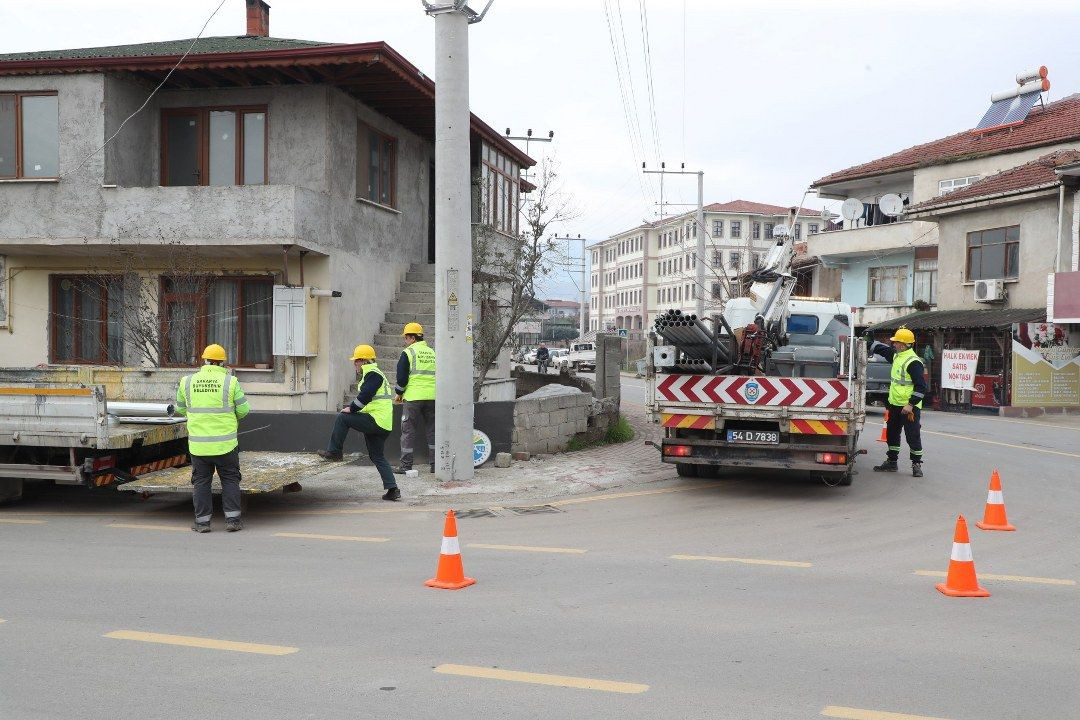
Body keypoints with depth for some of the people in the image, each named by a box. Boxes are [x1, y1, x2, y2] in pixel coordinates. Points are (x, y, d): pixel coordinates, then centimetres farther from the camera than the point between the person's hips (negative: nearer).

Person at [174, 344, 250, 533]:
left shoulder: (187, 382, 0)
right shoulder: (230, 382, -7)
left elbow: (180, 409, 12)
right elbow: (243, 409, -3)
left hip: (198, 444, 1)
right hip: (225, 444, -1)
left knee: (201, 482, 12)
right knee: (230, 480, 10)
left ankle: (202, 521, 13)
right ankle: (232, 519, 8)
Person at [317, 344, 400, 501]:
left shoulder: (373, 374, -9)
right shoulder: (373, 374, 25)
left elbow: (365, 396, -20)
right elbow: (363, 396, 27)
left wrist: (351, 409, -8)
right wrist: (350, 407, 14)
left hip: (376, 421, -10)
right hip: (383, 425, 10)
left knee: (342, 418, -7)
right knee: (378, 457, 12)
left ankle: (334, 451, 0)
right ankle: (392, 489, 7)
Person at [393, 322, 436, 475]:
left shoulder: (408, 353, -4)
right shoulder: (432, 352, 13)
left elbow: (402, 377, -7)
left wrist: (398, 393, 8)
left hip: (413, 397, -5)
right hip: (432, 397, 5)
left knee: (408, 430, 3)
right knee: (432, 430, 11)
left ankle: (406, 465, 3)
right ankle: (435, 464, 10)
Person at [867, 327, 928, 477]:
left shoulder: (913, 362, -19)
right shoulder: (896, 355, 8)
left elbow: (921, 386, -22)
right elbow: (882, 349, 27)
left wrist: (911, 404, -23)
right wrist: (868, 340, 26)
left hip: (909, 407, -9)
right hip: (895, 404, 9)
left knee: (912, 436, -2)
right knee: (892, 434, 16)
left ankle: (916, 465, 8)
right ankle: (891, 462, 26)